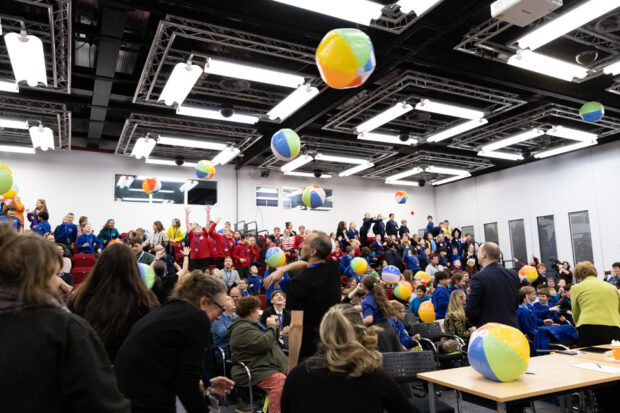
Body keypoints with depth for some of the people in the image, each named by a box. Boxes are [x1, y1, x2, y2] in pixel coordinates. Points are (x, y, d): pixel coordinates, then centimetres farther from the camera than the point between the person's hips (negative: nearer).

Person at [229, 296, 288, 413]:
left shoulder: (253, 324, 22)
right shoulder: (242, 329, -11)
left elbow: (273, 341, 29)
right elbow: (263, 344, -23)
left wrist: (276, 327, 12)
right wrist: (271, 327, -8)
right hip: (256, 371, -10)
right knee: (281, 382, -33)